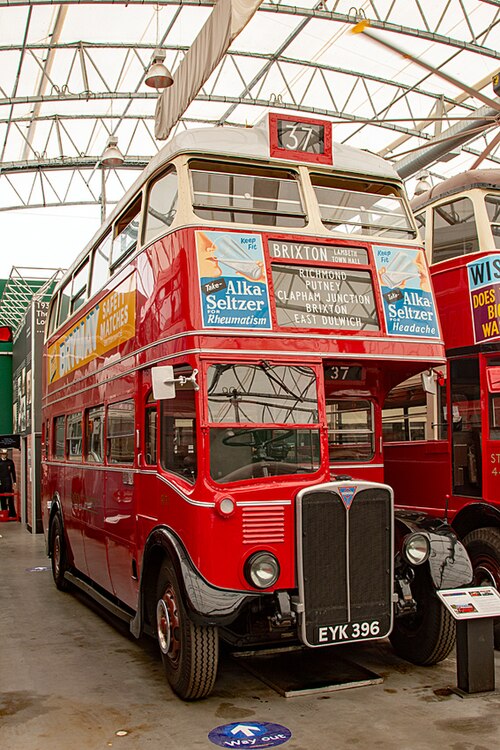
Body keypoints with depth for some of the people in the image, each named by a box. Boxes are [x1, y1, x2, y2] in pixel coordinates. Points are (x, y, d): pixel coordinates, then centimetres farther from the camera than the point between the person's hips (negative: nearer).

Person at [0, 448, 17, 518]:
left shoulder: (10, 462, 5)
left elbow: (13, 472, 8)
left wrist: (14, 482, 5)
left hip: (8, 482, -1)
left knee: (10, 499, -4)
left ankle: (12, 514, -2)